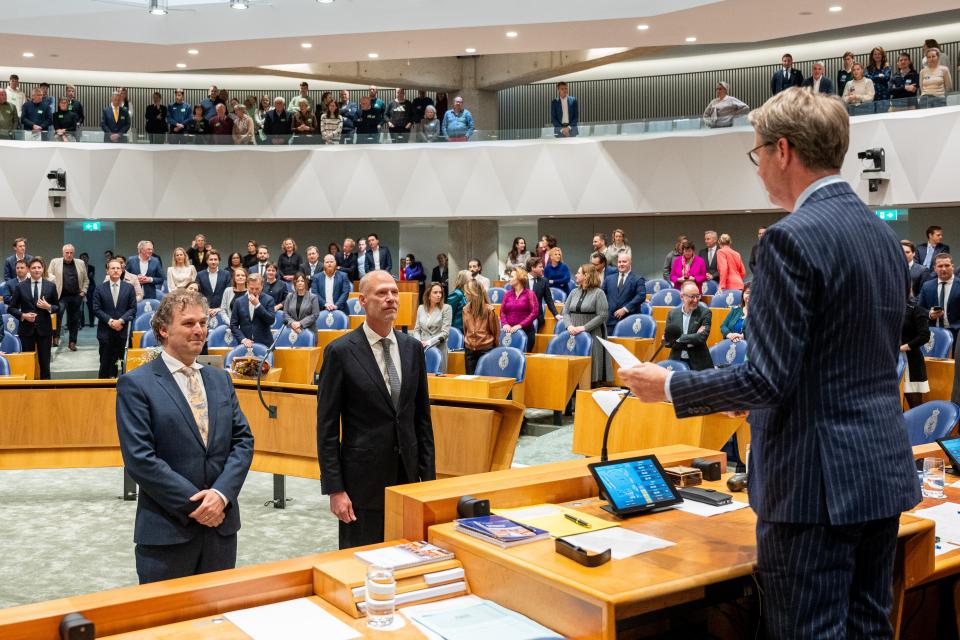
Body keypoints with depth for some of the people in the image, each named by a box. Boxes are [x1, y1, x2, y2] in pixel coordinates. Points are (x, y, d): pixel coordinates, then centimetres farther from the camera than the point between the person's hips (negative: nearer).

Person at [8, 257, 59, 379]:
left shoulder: (51, 286, 2)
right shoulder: (21, 286, 0)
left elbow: (58, 308, 7)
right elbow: (11, 308, 4)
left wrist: (48, 307, -13)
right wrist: (23, 315, -12)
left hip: (44, 329, 0)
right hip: (26, 329, 0)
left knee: (45, 363, 4)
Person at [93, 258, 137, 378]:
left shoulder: (129, 288, 5)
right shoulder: (100, 289, 3)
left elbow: (133, 309, 1)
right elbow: (96, 309, -1)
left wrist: (121, 320, -12)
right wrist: (110, 321, -12)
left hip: (122, 330, 1)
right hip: (105, 331, -1)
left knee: (117, 361, 4)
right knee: (105, 361, 1)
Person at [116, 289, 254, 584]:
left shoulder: (221, 379, 10)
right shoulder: (135, 384, -7)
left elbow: (243, 440, 5)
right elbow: (139, 458, -14)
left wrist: (222, 493, -11)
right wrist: (194, 503, -15)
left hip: (222, 525, 5)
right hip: (166, 530, -5)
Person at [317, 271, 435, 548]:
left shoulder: (412, 347, 6)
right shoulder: (340, 351, -8)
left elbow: (422, 416, 10)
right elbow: (327, 426, -7)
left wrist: (428, 475, 8)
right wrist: (335, 489, -11)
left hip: (408, 475, 4)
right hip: (363, 479, -4)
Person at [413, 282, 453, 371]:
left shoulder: (446, 308, -1)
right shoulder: (421, 308, 11)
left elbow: (445, 332, -7)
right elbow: (417, 329, 12)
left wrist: (429, 342, -14)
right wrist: (419, 342, -6)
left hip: (438, 349, -3)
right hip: (422, 349, 3)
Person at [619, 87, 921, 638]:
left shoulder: (794, 238, -17)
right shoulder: (882, 233, 11)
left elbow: (768, 378, -20)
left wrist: (670, 385, -7)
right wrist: (757, 397, 25)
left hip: (818, 480, -9)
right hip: (884, 469, 9)